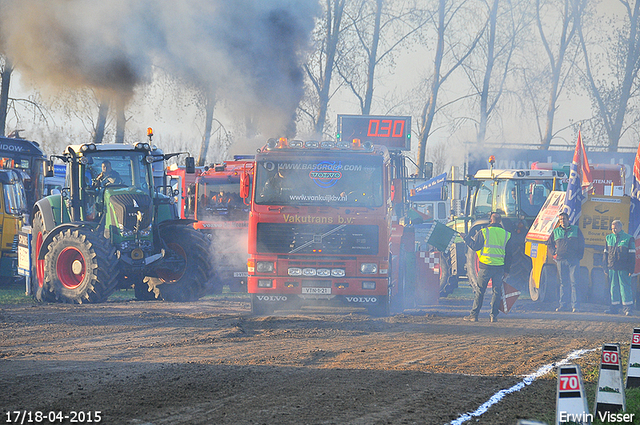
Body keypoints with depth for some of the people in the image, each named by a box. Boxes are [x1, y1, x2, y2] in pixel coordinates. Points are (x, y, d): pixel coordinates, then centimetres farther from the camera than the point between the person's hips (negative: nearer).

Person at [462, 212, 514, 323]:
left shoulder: (483, 232, -4)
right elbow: (509, 254, 10)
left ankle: (474, 315, 5)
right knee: (497, 291, 9)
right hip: (499, 268, 2)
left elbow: (475, 246, 0)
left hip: (485, 266, -2)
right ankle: (494, 315, 5)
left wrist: (467, 238, 16)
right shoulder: (506, 235, 7)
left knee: (480, 291, 4)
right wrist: (506, 270, 17)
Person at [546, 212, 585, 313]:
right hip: (561, 261, 2)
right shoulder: (556, 232, 14)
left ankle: (575, 305, -6)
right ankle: (563, 305, 6)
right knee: (563, 283, 3)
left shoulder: (576, 230, 8)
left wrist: (579, 255, 3)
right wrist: (554, 253, 11)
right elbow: (549, 244, 25)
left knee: (574, 282, -6)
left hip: (573, 260, -2)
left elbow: (581, 243, 11)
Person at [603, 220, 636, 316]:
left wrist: (631, 269, -7)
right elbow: (606, 254, 15)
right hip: (612, 268, 4)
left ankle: (627, 309, -3)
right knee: (613, 287, 4)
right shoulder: (608, 238, 12)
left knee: (625, 286, -5)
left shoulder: (628, 238, 0)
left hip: (623, 268, -4)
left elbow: (632, 255, -1)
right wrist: (606, 268, 9)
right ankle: (615, 307, 10)